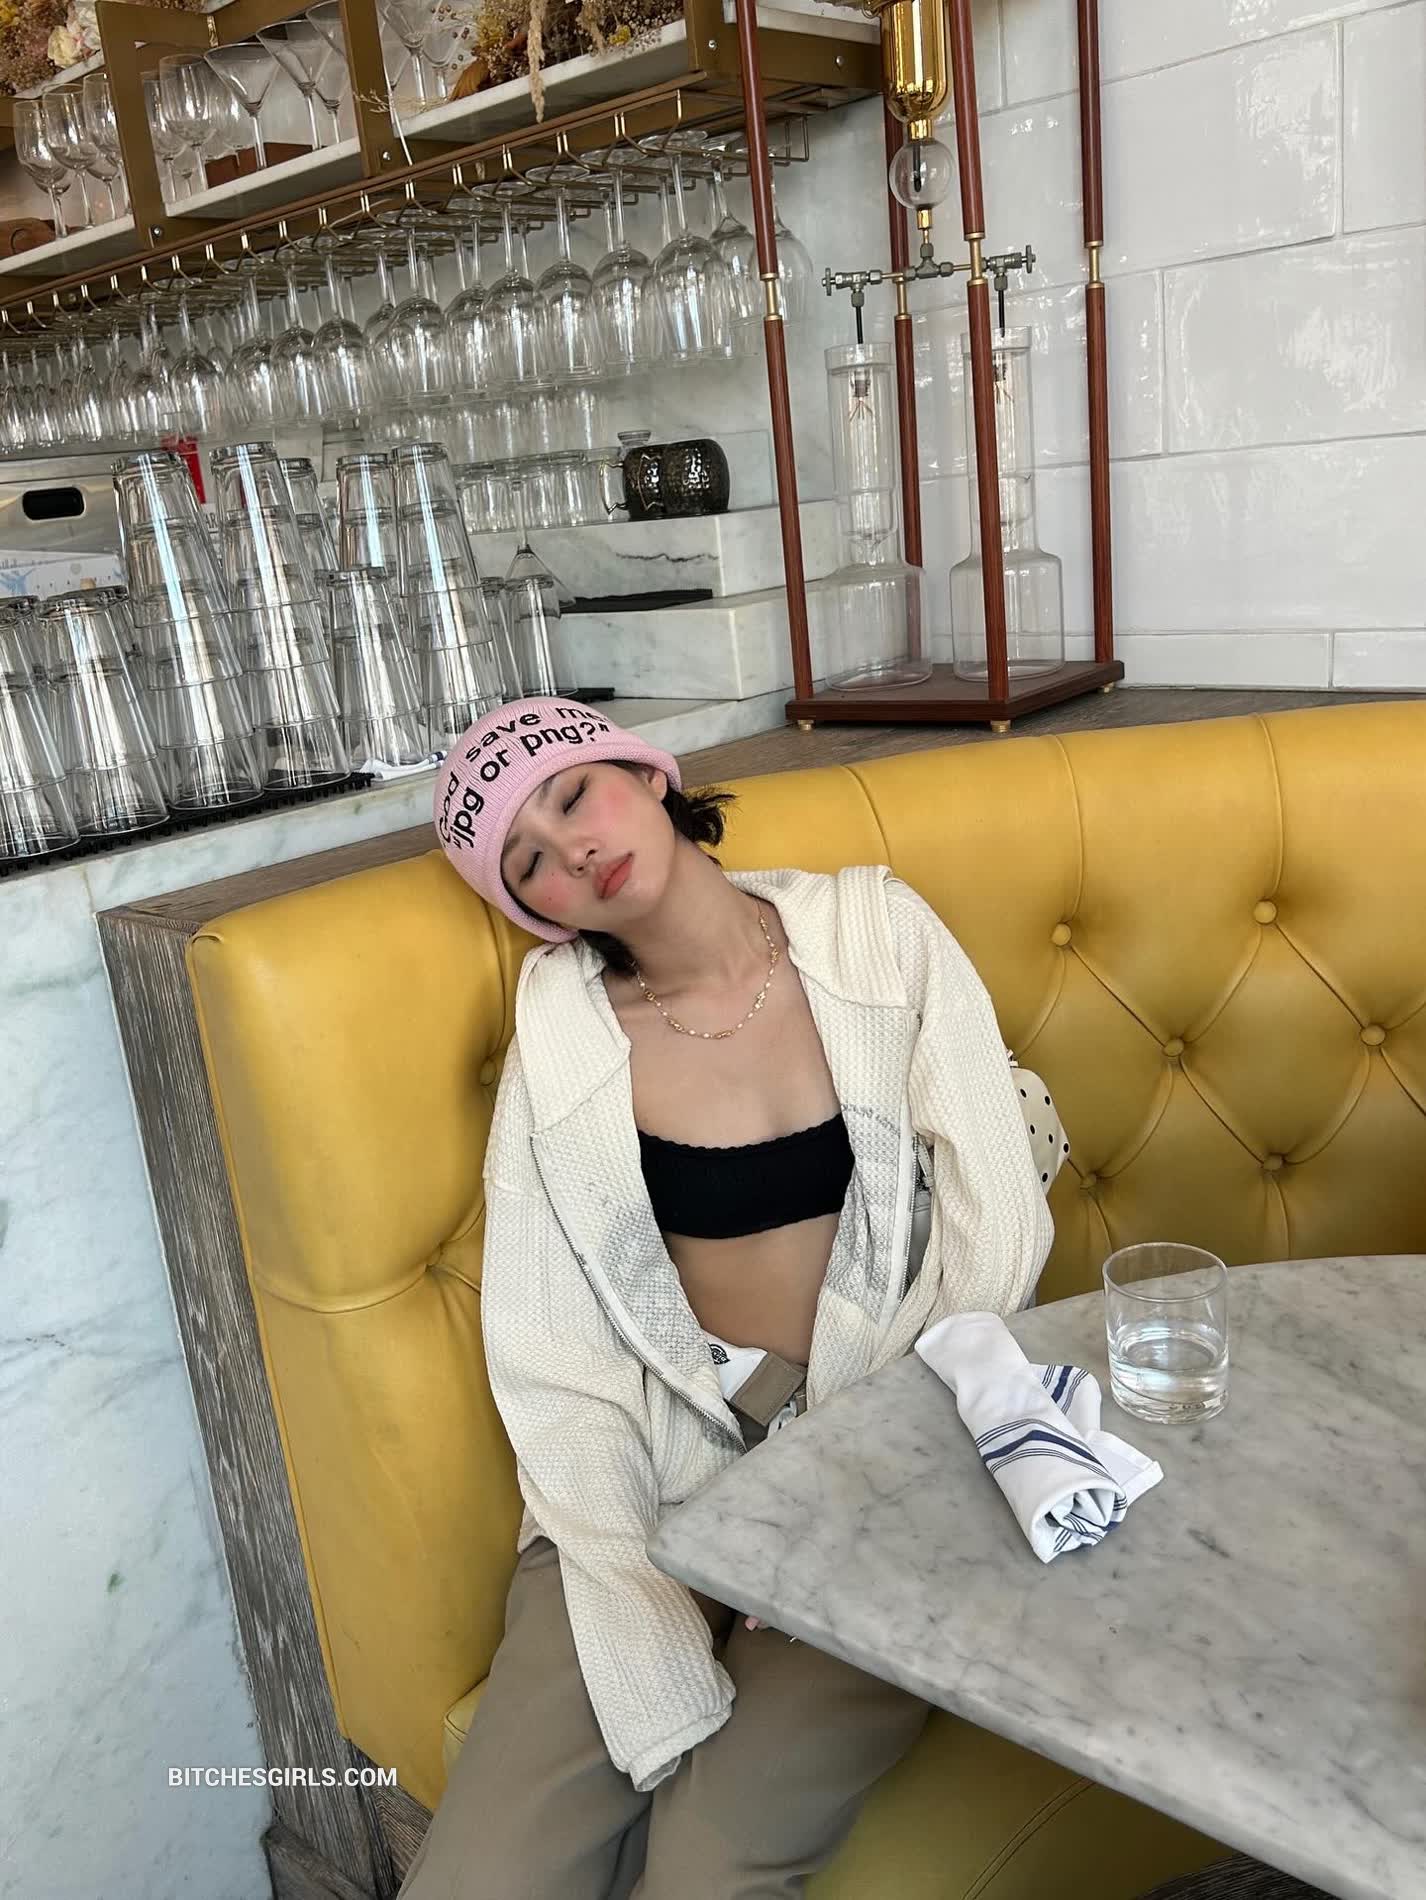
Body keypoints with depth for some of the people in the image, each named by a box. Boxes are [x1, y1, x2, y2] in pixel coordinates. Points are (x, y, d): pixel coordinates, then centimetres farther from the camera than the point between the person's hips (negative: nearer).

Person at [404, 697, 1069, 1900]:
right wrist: (655, 1663, -15)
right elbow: (551, 1360, -5)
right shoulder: (562, 1028, -1)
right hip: (661, 1478, 2)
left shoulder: (878, 934, -2)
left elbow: (998, 1235, -4)